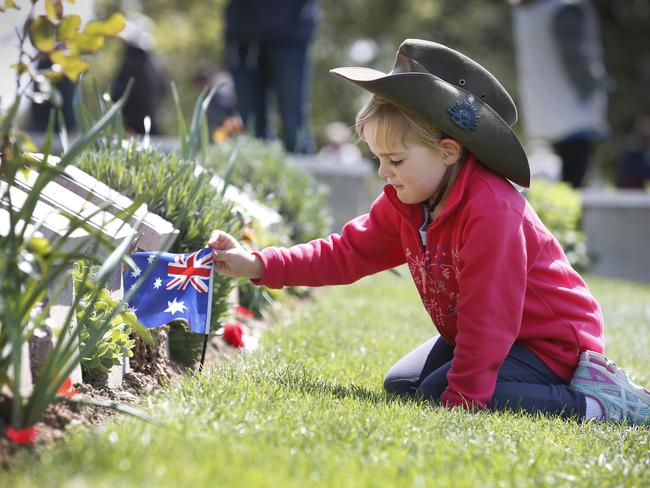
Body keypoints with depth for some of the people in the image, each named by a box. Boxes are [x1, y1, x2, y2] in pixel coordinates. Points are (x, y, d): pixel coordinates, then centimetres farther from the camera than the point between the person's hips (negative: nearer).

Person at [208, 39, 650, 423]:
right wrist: (257, 265, -7)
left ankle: (591, 400, -18)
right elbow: (347, 254, 2)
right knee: (401, 383, 10)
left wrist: (461, 399, -28)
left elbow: (487, 313, -30)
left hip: (550, 339, -10)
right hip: (481, 334, 10)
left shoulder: (491, 211, -31)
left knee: (436, 393, -25)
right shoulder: (404, 204, -2)